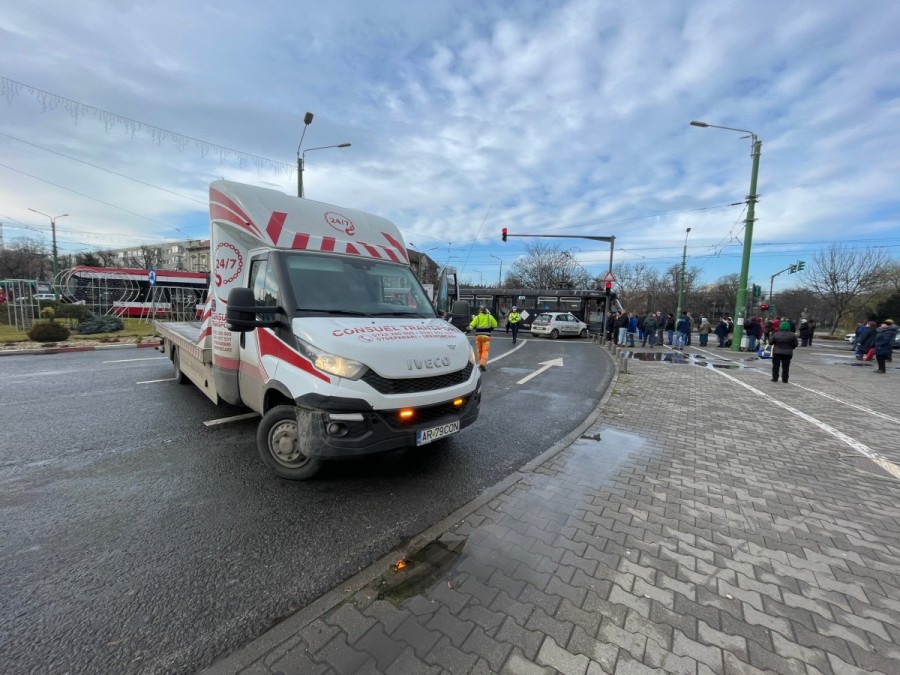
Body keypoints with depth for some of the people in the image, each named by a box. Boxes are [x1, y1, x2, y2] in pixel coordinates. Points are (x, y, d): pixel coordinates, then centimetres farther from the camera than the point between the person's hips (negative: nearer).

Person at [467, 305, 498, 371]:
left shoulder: (477, 317, 0)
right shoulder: (490, 317, 3)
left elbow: (471, 325, -11)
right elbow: (495, 325, 7)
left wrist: (468, 330, -8)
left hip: (478, 335, 1)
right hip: (486, 335, -1)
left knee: (479, 350, 15)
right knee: (485, 350, -3)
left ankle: (480, 363, 25)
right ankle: (483, 363, -20)